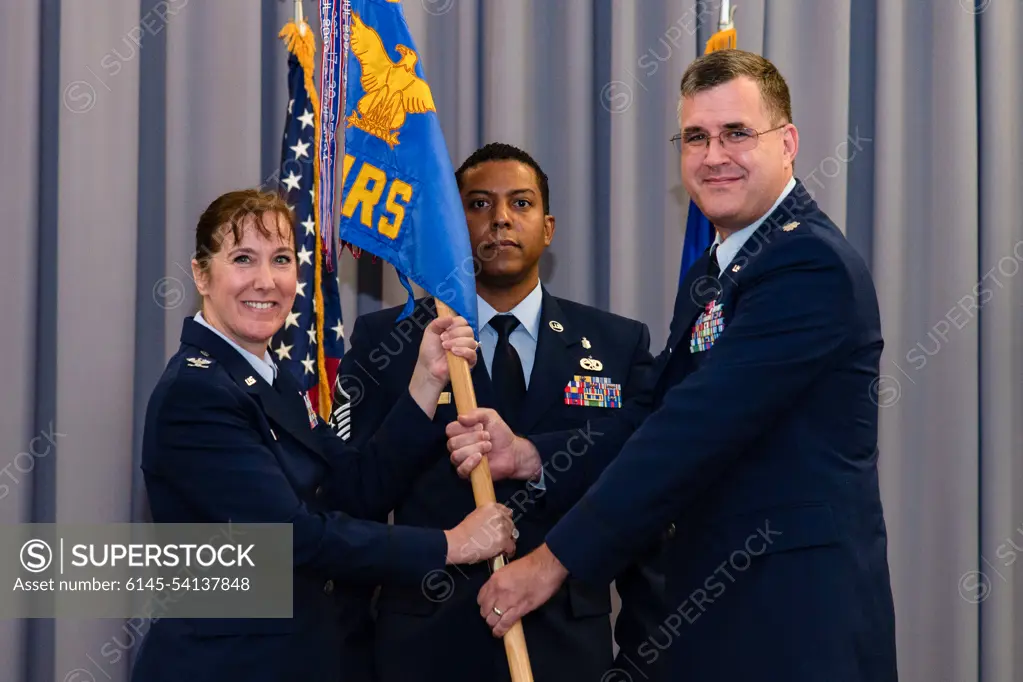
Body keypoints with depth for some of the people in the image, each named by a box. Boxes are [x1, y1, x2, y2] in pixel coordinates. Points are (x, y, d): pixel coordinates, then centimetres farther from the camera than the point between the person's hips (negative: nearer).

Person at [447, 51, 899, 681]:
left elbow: (698, 428, -21)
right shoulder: (709, 278, 17)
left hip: (797, 628, -8)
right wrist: (527, 455, -7)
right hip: (712, 611, 8)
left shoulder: (811, 263, -15)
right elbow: (663, 423, 9)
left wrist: (555, 560, -19)